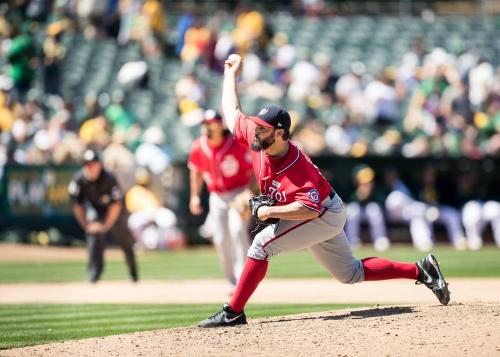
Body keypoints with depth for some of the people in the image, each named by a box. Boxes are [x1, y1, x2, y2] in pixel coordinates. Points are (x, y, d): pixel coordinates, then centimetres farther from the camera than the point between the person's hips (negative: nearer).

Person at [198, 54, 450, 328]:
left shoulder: (298, 169, -34)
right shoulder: (256, 140, -13)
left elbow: (309, 209, -44)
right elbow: (231, 111, 2)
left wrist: (269, 211, -39)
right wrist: (231, 73, 8)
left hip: (325, 215, -9)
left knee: (263, 243, -22)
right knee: (351, 273, 16)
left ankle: (233, 313, -19)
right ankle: (420, 271, 21)